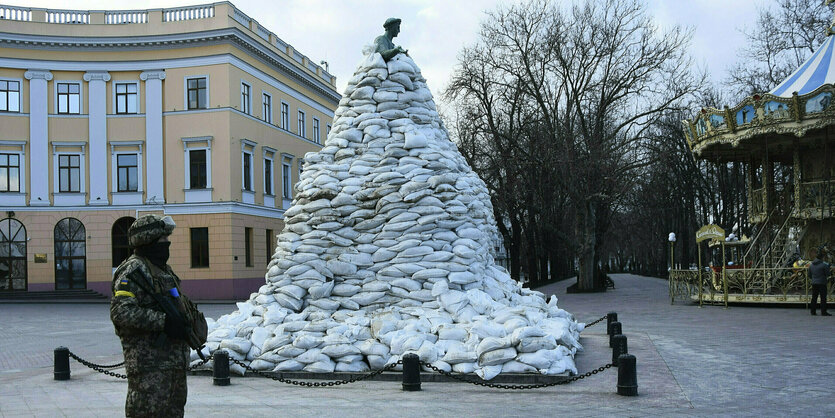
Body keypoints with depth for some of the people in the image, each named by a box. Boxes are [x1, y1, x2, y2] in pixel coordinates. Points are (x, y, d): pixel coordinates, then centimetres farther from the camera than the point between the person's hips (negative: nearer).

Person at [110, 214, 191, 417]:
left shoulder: (164, 269, 18)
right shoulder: (133, 270, -12)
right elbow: (121, 312, -23)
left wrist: (185, 320, 13)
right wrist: (164, 322, -23)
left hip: (175, 360, 10)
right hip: (148, 361, -9)